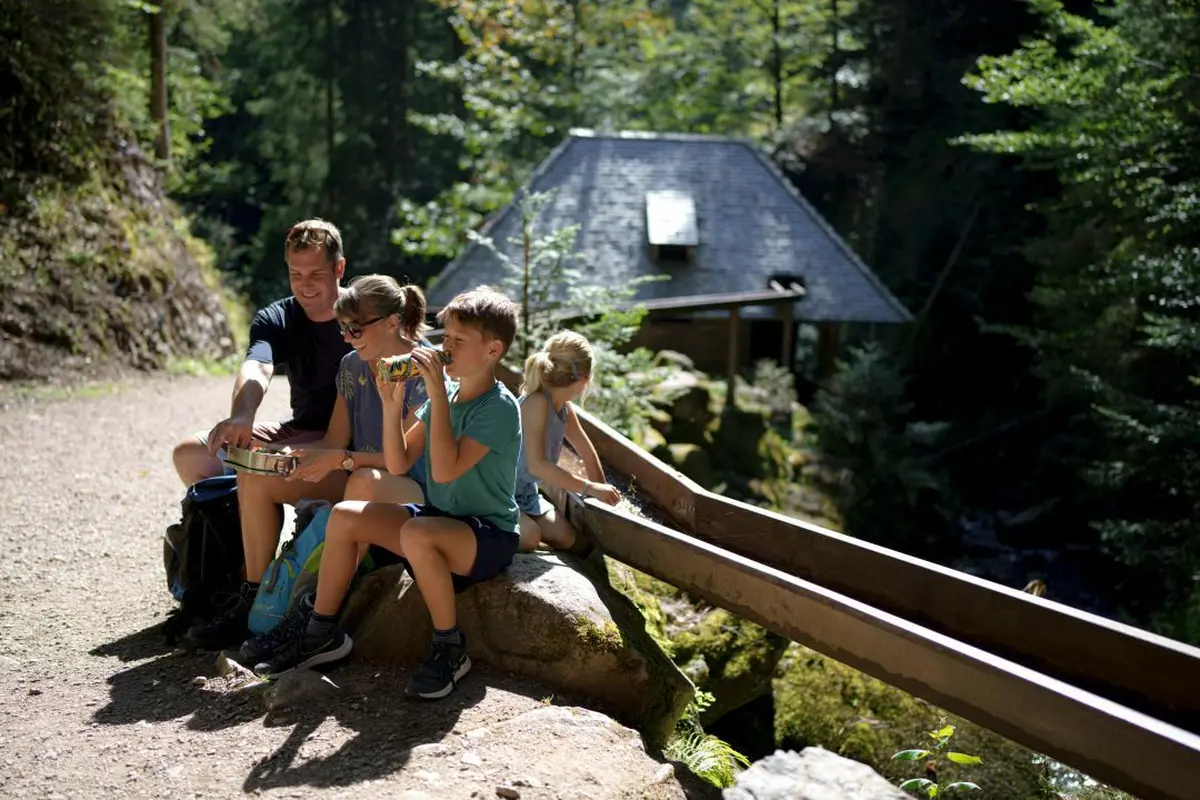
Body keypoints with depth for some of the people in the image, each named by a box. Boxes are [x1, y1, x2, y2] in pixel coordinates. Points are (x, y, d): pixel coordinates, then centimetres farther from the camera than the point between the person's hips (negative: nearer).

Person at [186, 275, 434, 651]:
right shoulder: (352, 367, 6)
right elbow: (334, 440, 6)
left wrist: (340, 459, -30)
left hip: (413, 490, -8)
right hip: (355, 476, 8)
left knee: (365, 481, -41)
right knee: (256, 475, -4)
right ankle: (253, 599, -3)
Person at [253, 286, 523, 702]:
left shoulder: (499, 408, -18)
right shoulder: (445, 395, 6)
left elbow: (445, 470, -29)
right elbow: (398, 464, 4)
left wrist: (437, 395, -27)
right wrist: (391, 403, -8)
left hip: (490, 535, -8)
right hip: (440, 518, 8)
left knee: (417, 534, -37)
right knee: (344, 515, -3)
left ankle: (450, 649, -17)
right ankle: (322, 633, 8)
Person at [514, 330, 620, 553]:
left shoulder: (565, 408, 2)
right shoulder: (536, 403, -26)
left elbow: (587, 453, 15)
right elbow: (537, 465, -34)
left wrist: (602, 491, 16)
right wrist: (590, 488, -33)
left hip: (524, 491, 9)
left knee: (565, 538, -1)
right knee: (528, 538, -29)